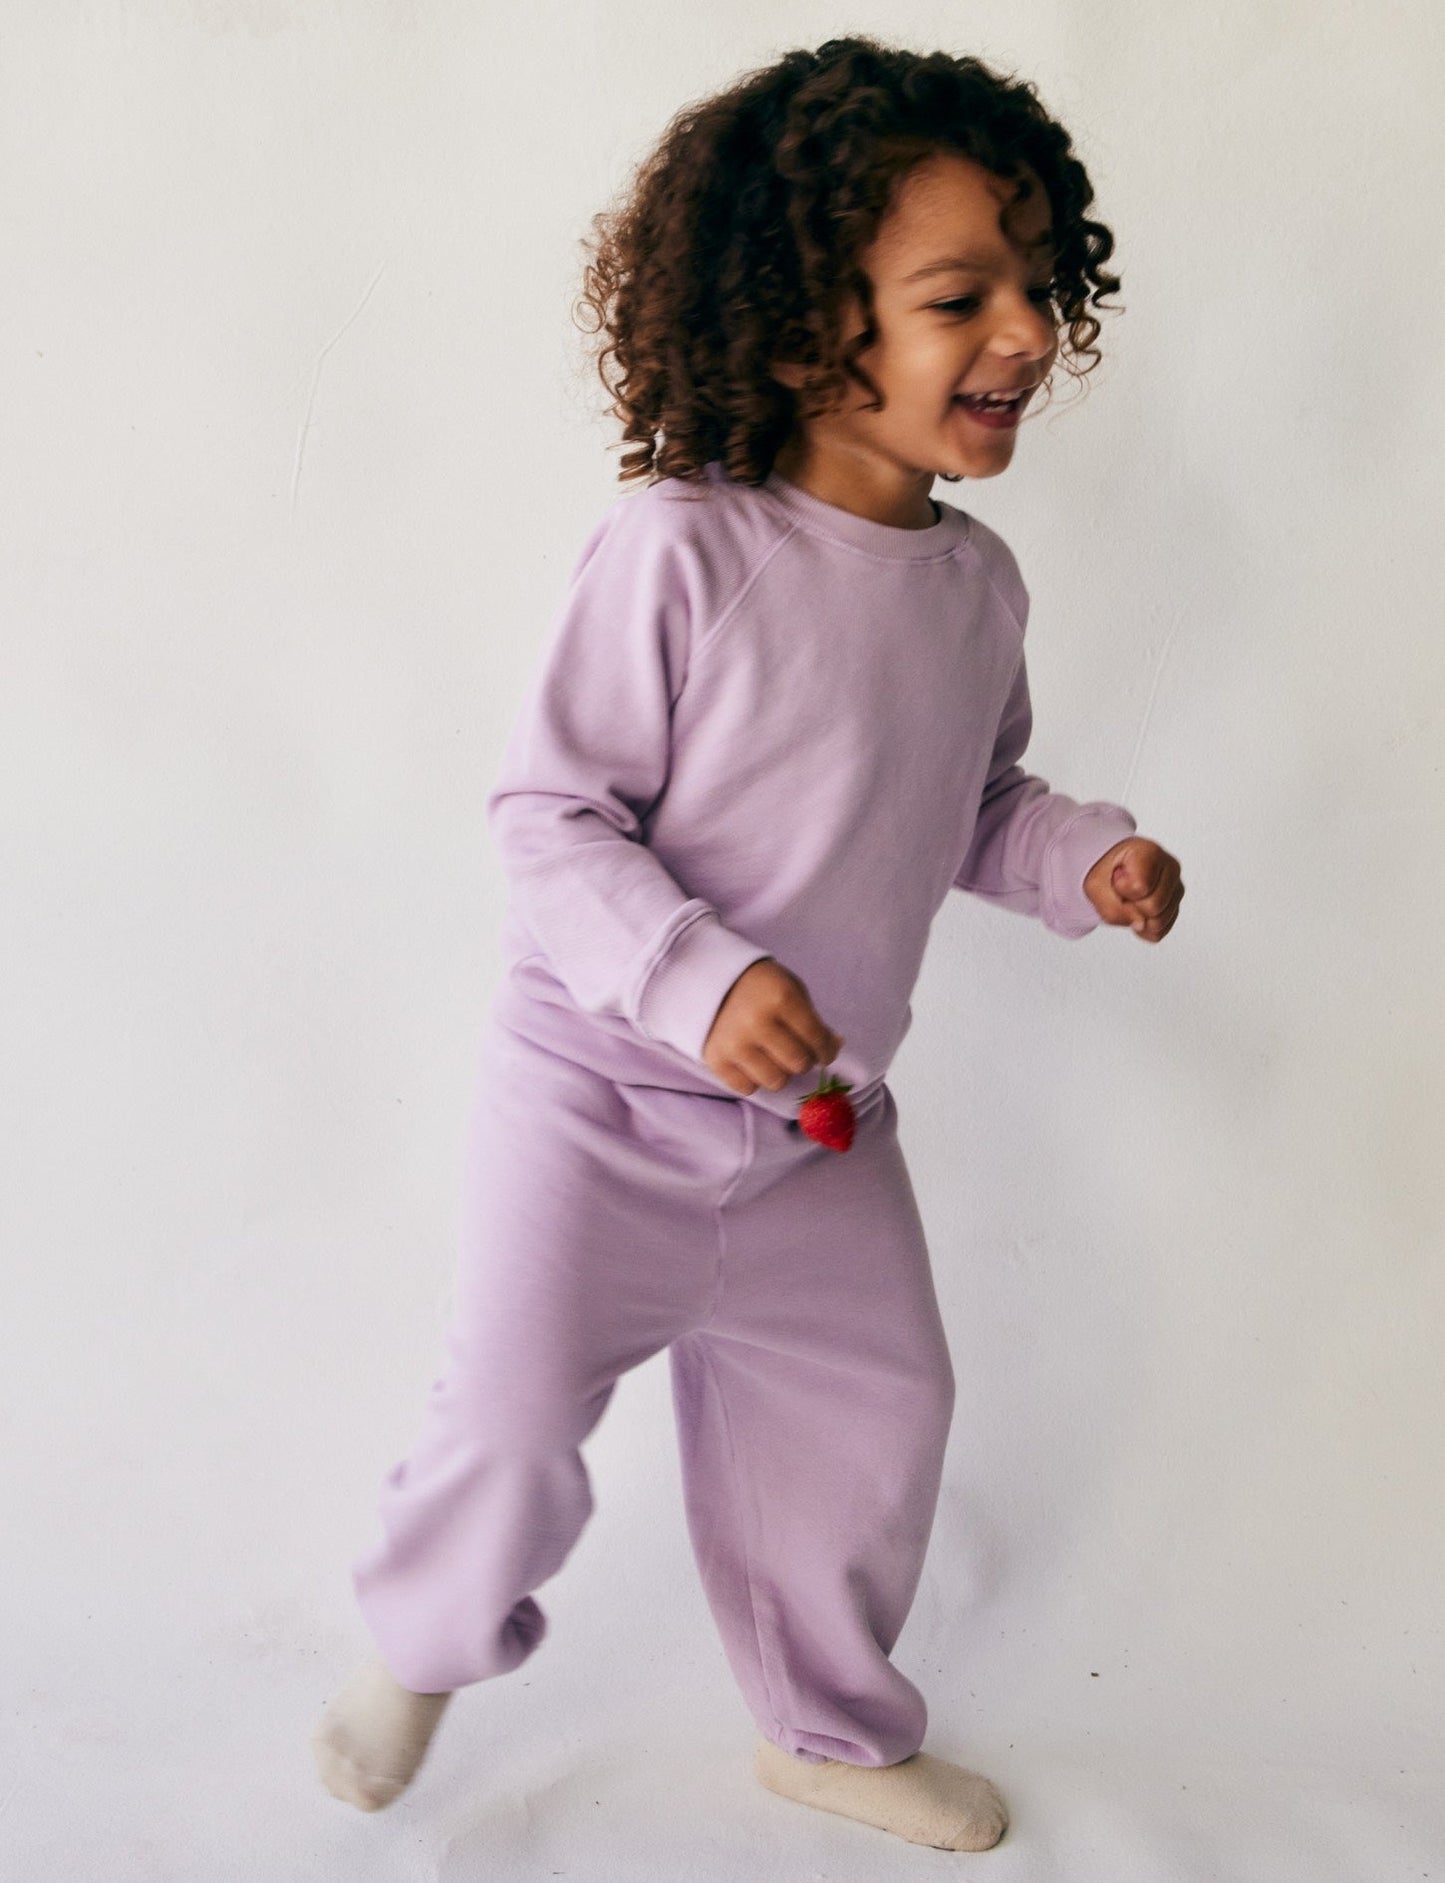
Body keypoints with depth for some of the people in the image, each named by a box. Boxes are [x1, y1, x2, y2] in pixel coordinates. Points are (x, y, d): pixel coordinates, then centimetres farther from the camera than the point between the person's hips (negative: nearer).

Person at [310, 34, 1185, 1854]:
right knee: (516, 1418, 2)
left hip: (823, 1123, 6)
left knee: (875, 1414, 15)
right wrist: (694, 976, -31)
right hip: (601, 1093, -6)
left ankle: (830, 1729, 40)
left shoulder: (978, 580, -2)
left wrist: (1081, 855, -6)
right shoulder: (677, 550, -23)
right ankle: (424, 1642, 37)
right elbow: (548, 812, -19)